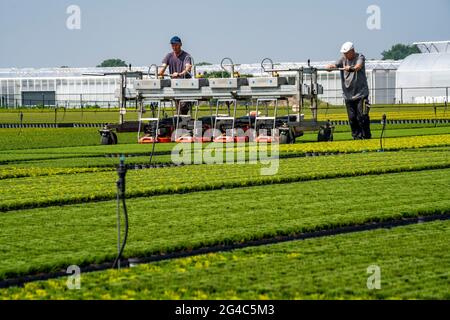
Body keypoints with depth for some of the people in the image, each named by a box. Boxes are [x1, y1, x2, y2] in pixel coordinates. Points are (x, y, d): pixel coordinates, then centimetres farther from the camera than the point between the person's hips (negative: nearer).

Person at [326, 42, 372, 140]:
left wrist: (352, 68, -47)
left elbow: (359, 66, -24)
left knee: (362, 117, -7)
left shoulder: (360, 57, -3)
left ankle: (366, 136, 2)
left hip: (361, 94, -4)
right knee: (352, 118, 4)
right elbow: (335, 65, -6)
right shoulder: (343, 59, 10)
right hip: (348, 94, 4)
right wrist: (330, 67, -30)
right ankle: (356, 136, 13)